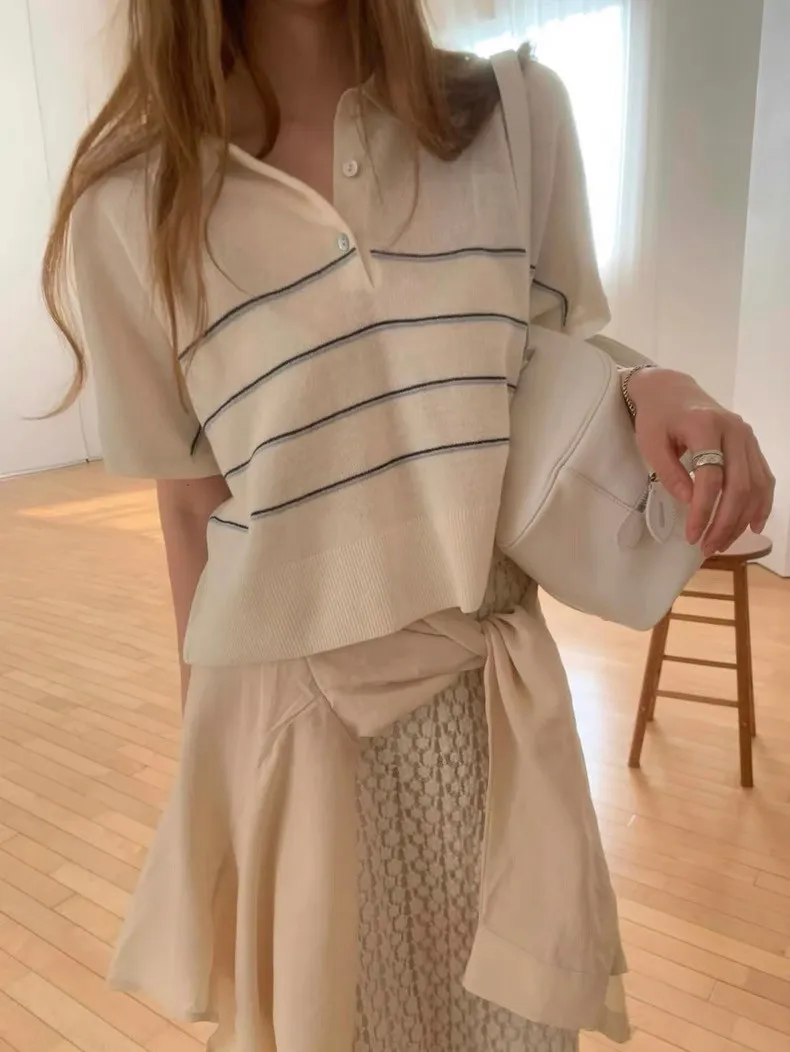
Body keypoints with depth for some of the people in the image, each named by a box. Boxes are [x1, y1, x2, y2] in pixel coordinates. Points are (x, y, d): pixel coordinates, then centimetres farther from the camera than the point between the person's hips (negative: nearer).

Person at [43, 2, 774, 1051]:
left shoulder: (516, 115, -1)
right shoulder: (132, 212, -5)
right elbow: (190, 506, -1)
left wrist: (657, 387, -15)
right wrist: (212, 744, 7)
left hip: (493, 692, 2)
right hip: (289, 708, -1)